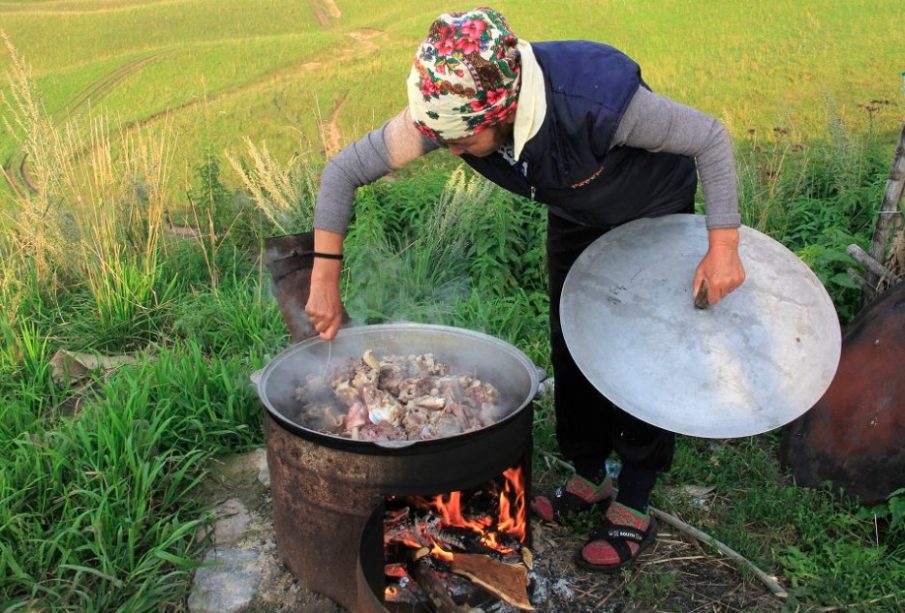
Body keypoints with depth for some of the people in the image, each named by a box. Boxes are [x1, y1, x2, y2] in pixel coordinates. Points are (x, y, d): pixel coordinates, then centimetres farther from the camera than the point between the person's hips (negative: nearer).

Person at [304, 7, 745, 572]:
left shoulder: (595, 98, -44)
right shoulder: (450, 109, -31)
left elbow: (710, 137, -28)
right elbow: (344, 170, -22)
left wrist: (723, 246, -29)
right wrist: (326, 278, -25)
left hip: (654, 214, -4)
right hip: (576, 216, 5)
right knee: (572, 347, 9)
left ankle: (634, 507, 10)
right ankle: (590, 476, 29)